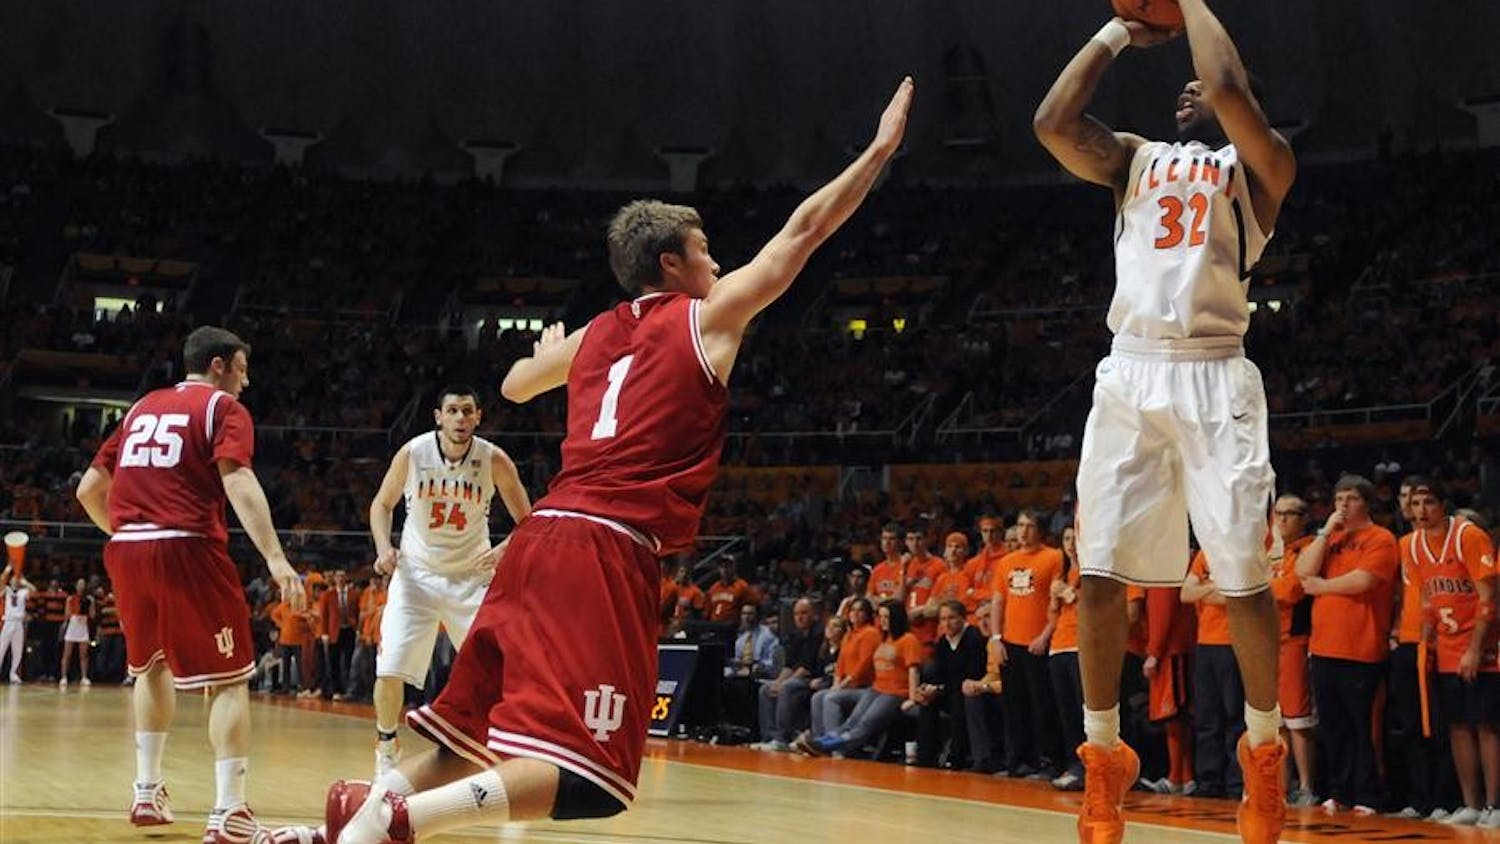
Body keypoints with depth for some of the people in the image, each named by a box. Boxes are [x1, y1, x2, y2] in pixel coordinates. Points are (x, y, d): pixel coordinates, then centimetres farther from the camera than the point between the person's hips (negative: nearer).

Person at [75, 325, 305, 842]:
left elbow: (89, 490, 22)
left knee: (153, 664, 27)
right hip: (187, 548, -6)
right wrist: (276, 560, -24)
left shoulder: (143, 407, 22)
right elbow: (237, 480, -14)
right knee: (229, 679, -2)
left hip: (125, 549, 6)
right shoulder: (223, 407, 4)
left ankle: (147, 791, 28)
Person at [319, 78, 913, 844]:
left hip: (540, 537, 8)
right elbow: (804, 230, 10)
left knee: (467, 740, 16)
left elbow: (516, 385, 40)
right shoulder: (707, 319, 5)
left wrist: (548, 350, 62)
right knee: (581, 768, -11)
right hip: (609, 552, -7)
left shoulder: (597, 334, 21)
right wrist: (880, 150, 19)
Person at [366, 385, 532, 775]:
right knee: (389, 670, -8)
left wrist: (503, 551, -24)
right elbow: (382, 504, 3)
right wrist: (384, 547, -15)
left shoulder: (494, 460, -14)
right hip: (416, 572, 0)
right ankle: (386, 747, 16)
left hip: (472, 575, 0)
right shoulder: (412, 453, -13)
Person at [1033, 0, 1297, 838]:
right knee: (1100, 572, -1)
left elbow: (1229, 88, -14)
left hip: (1213, 377, -4)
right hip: (1129, 374, 4)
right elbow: (1053, 121, 3)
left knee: (1242, 576, -3)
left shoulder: (1257, 163, 7)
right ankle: (1105, 753, 9)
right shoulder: (1137, 158, 19)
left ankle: (1264, 748, 14)